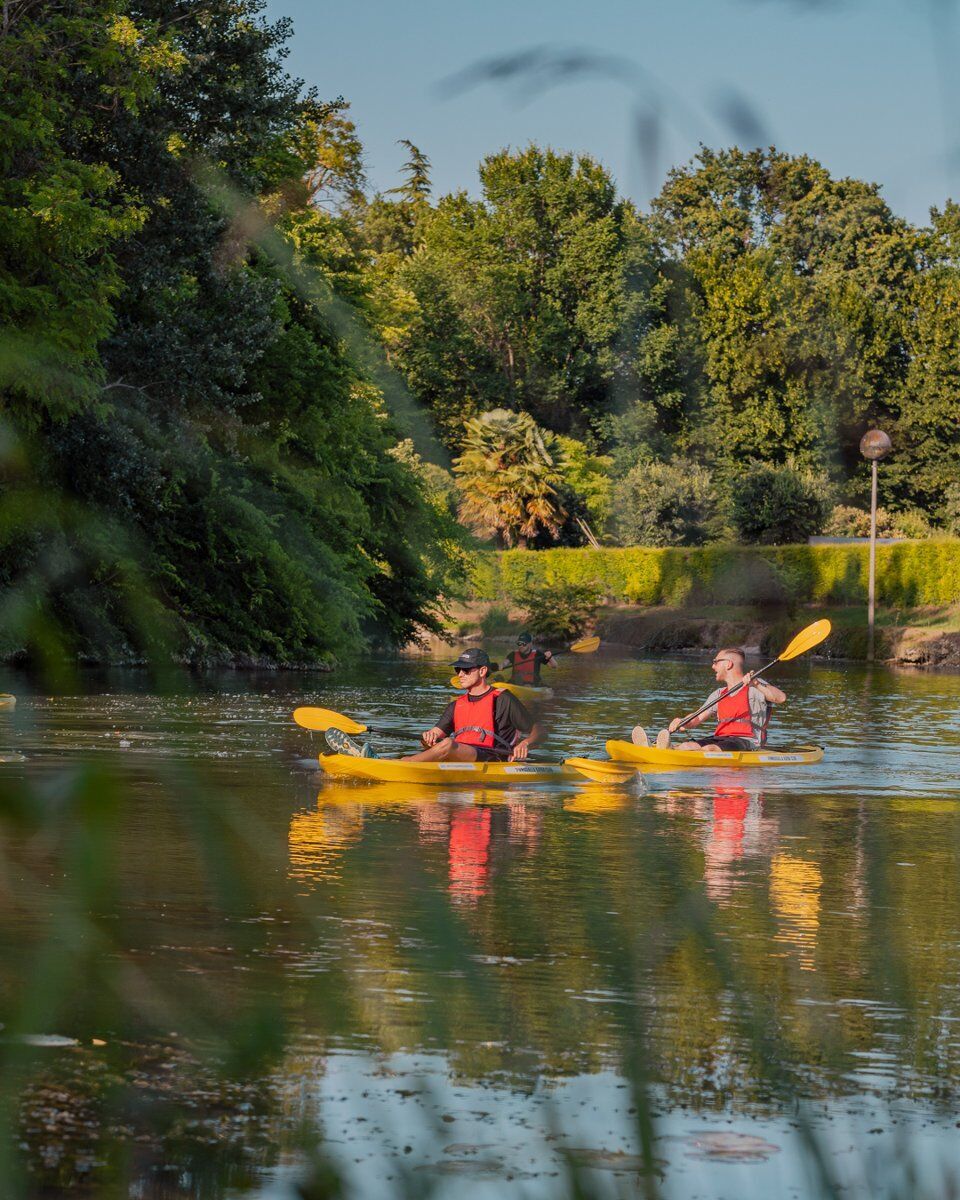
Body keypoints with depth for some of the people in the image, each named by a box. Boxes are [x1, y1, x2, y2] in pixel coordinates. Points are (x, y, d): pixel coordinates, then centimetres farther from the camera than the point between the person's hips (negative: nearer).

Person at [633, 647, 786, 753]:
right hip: (720, 738, 7)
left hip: (747, 742, -7)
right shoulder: (719, 694, 26)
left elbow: (781, 698, -12)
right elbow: (697, 720, 18)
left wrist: (756, 684, -25)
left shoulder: (754, 687, 5)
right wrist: (681, 722, -5)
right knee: (688, 745, -23)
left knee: (709, 749, -35)